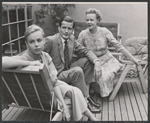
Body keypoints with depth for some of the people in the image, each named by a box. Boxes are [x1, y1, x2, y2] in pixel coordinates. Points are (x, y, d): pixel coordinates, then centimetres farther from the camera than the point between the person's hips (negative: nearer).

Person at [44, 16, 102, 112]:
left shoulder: (71, 39, 2)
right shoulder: (50, 40, -18)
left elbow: (86, 51, 0)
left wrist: (96, 62, -20)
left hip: (69, 70, 7)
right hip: (57, 75, -7)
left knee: (88, 61, -7)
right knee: (77, 71, -31)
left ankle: (86, 89, -6)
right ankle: (87, 100, -14)